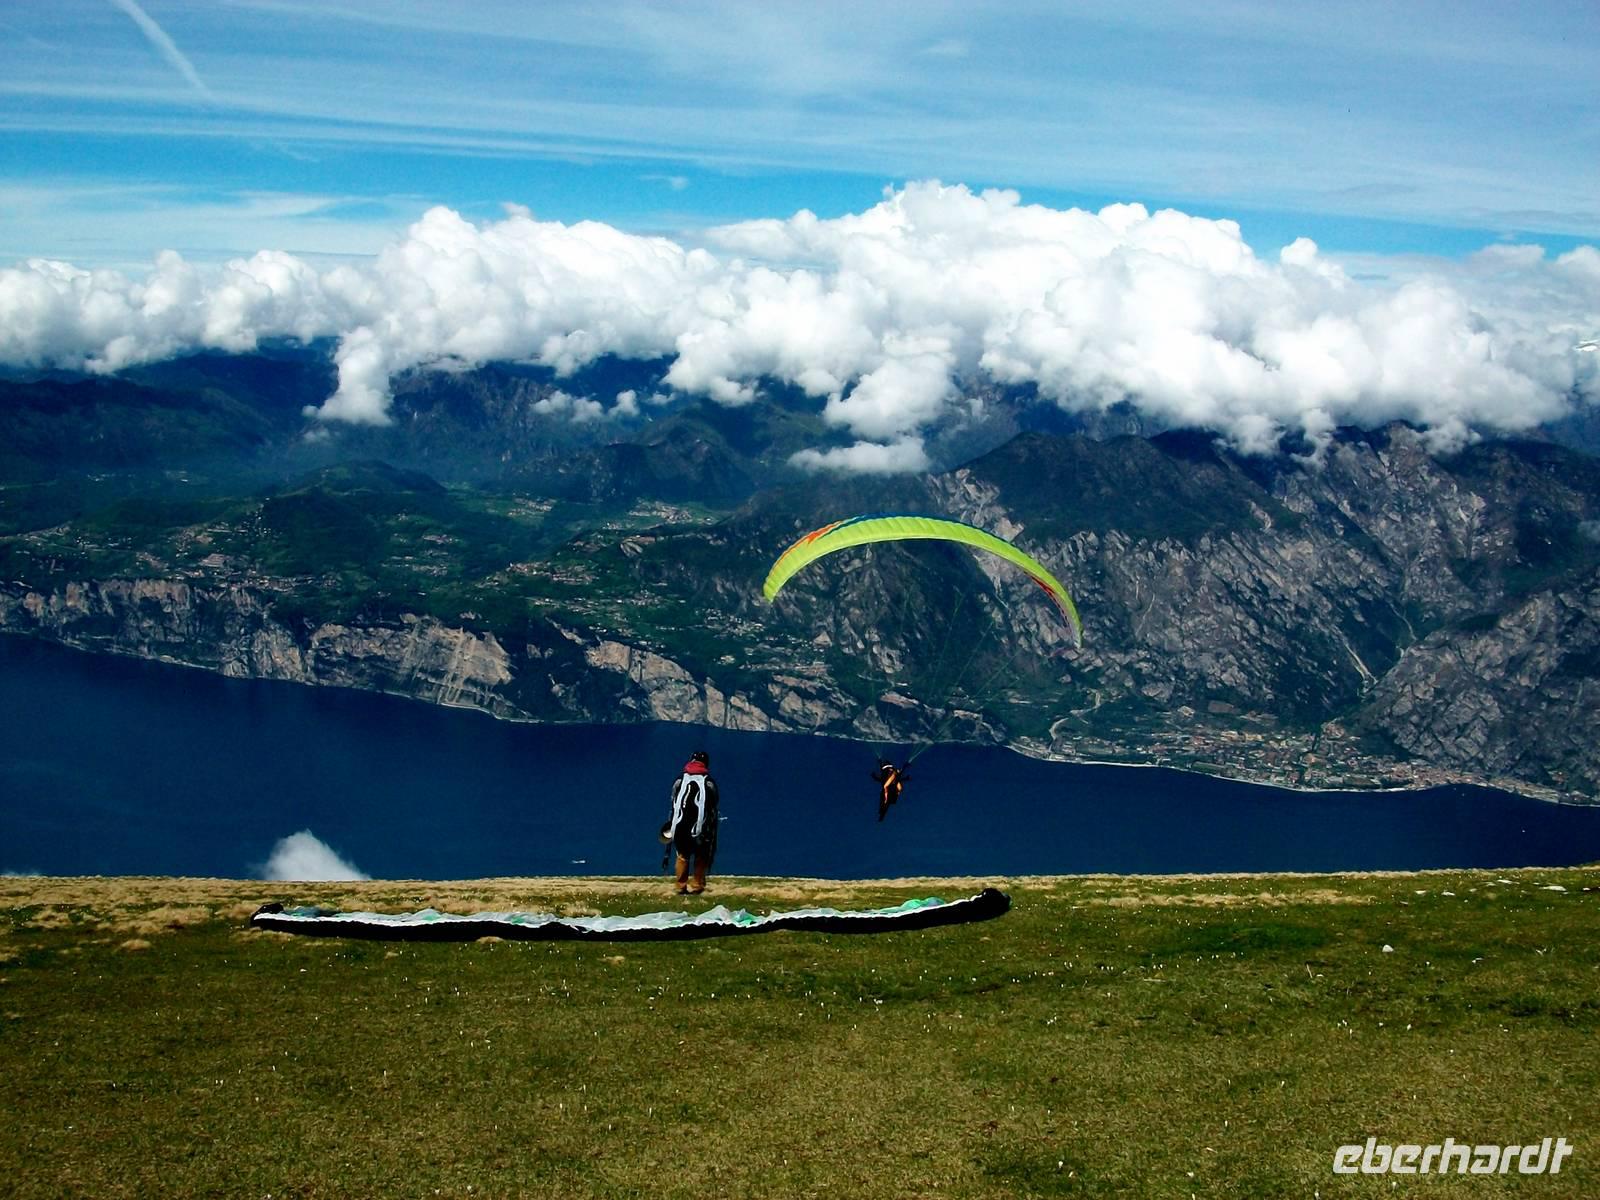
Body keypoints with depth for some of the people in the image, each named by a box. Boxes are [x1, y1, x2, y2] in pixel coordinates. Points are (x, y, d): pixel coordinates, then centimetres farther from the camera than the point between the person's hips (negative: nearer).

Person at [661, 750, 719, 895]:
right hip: (701, 828, -1)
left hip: (680, 827, 1)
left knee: (682, 856, 16)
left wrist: (670, 824, 13)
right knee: (701, 857, 15)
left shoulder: (679, 780, 4)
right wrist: (712, 831, 8)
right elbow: (713, 809, 2)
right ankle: (697, 887, 14)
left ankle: (681, 887, 17)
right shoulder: (709, 783, 1)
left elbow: (673, 805, 6)